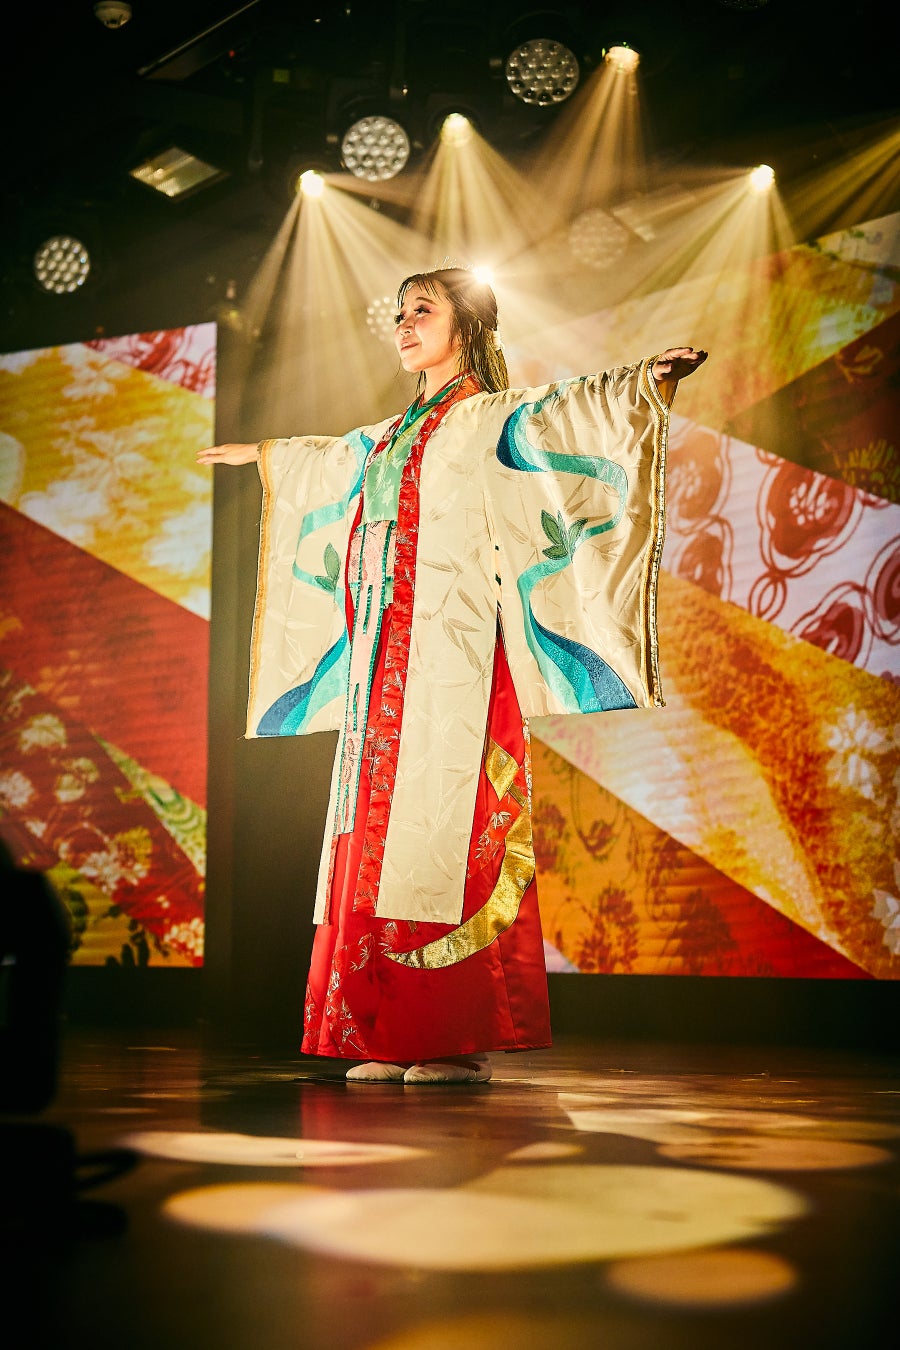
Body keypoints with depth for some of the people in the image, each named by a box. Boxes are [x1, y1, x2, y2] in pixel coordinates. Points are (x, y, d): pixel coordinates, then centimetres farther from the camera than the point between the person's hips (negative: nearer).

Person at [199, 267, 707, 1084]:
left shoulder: (496, 419, 4)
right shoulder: (393, 438, 23)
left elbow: (571, 409, -14)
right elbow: (328, 459, 42)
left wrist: (648, 379, -32)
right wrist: (261, 455, 58)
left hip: (452, 658, -7)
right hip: (383, 664, 7)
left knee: (446, 831, -11)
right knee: (383, 835, 3)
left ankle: (463, 1038, -7)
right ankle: (393, 1035, 7)